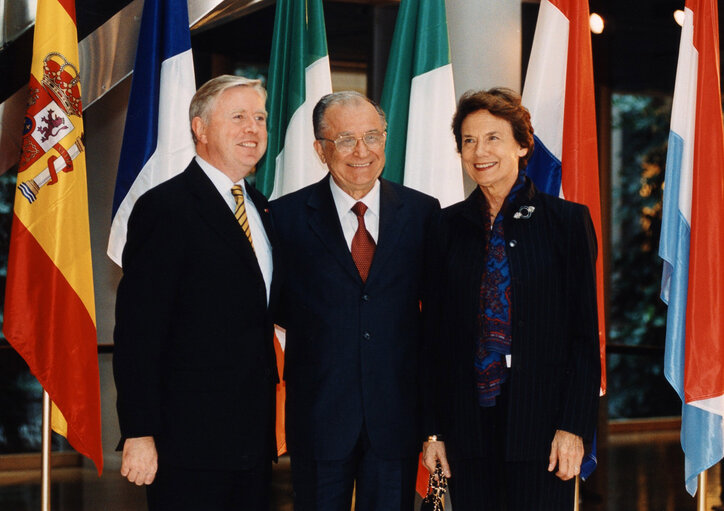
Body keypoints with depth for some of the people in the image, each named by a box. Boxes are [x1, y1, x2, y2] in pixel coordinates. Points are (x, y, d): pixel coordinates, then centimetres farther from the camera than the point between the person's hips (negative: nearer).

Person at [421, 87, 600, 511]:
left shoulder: (567, 221, -1)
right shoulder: (448, 227, 7)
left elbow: (585, 334, -2)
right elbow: (435, 334, 9)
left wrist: (574, 427, -9)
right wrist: (434, 429, 5)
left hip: (540, 422, -2)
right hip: (468, 424, 3)